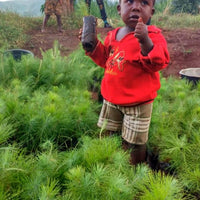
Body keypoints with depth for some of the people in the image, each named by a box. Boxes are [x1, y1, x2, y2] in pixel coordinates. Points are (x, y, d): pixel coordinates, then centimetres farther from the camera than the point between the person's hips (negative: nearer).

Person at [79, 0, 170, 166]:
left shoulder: (152, 35, -13)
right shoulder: (113, 35, 5)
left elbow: (158, 62, -26)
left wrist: (145, 41, -40)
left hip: (138, 102, -6)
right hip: (111, 98, 6)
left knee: (134, 142, 7)